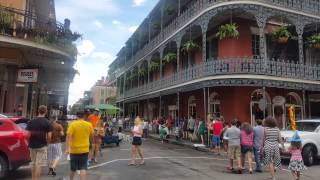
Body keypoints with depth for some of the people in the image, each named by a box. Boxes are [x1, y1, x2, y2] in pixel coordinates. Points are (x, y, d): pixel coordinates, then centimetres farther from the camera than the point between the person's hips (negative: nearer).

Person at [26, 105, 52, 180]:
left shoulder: (31, 121, 1)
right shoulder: (47, 122, -10)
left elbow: (28, 134, -3)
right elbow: (49, 136, -12)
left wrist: (31, 142, 13)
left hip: (32, 145, 4)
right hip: (42, 146, -4)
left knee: (33, 163, 18)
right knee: (39, 164, 0)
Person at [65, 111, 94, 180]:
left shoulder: (72, 124, -7)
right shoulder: (89, 125, 0)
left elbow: (68, 137, -18)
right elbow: (91, 136, 14)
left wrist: (67, 149, -19)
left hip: (74, 150, 0)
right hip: (85, 150, 0)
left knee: (73, 168, 18)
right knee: (83, 169, -1)